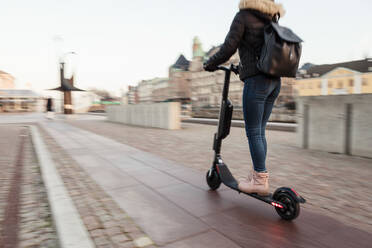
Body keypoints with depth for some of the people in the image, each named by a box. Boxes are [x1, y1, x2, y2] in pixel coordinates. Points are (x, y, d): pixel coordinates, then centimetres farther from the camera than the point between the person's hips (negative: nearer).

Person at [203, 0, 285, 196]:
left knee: (253, 132, -3)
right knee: (260, 130, 12)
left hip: (257, 80, -8)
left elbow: (229, 47, -8)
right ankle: (258, 175, 19)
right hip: (274, 81, 8)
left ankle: (260, 181, 1)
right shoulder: (271, 20, 20)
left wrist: (211, 63, 7)